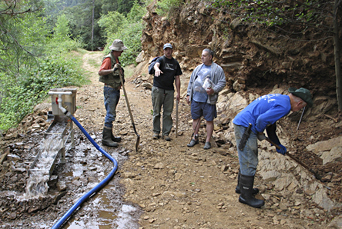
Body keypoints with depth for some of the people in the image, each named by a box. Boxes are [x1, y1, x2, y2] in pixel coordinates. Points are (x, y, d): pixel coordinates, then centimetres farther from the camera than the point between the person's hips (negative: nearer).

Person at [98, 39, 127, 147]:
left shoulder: (116, 59, 16)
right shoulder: (108, 59, -12)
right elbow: (100, 72, -26)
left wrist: (120, 71, 13)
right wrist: (113, 70, -35)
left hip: (116, 89, 9)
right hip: (110, 89, -9)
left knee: (111, 113, 14)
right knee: (110, 114, -10)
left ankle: (110, 135, 22)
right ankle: (106, 138, -5)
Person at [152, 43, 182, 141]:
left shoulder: (175, 63, 11)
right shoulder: (161, 59, -2)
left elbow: (177, 78, 13)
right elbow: (156, 65, -26)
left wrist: (178, 92, 8)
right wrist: (157, 69, -51)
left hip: (169, 90, 3)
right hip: (158, 89, -3)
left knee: (168, 113, 5)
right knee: (156, 111, 5)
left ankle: (166, 133, 14)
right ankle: (156, 131, 17)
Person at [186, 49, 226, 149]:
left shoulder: (217, 69, 0)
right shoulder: (198, 68, 15)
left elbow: (222, 82, -5)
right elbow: (191, 81, 17)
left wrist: (214, 90, -20)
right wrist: (188, 94, 12)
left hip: (208, 100, -5)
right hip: (195, 99, 5)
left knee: (209, 120, 1)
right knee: (195, 118, 12)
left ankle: (207, 141, 11)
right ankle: (195, 138, 26)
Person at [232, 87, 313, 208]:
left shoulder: (280, 98, 17)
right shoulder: (284, 106, -15)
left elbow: (271, 123, 25)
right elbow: (262, 119, -27)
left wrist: (278, 145, 27)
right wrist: (260, 133, -7)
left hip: (240, 123, 11)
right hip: (245, 127, -11)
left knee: (246, 160, 22)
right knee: (249, 163, -2)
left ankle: (242, 187, 36)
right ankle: (245, 196, 9)